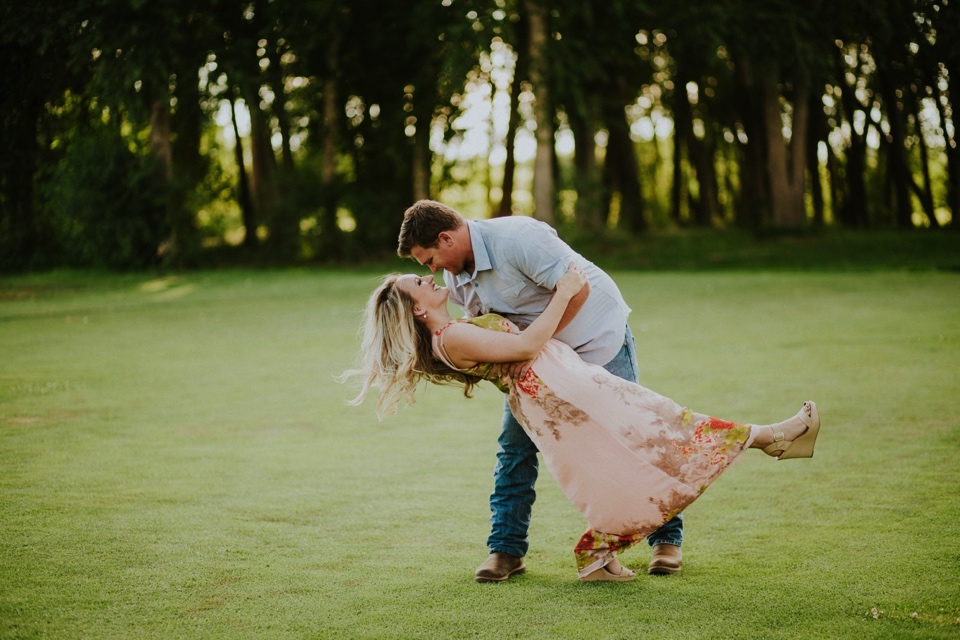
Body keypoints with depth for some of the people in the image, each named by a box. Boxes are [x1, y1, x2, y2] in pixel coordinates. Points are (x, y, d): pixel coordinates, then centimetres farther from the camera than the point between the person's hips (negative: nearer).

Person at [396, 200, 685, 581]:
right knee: (514, 442, -3)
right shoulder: (455, 276, -4)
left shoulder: (517, 238, -30)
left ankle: (667, 538, 12)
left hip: (596, 332, -7)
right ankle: (506, 549, 3)